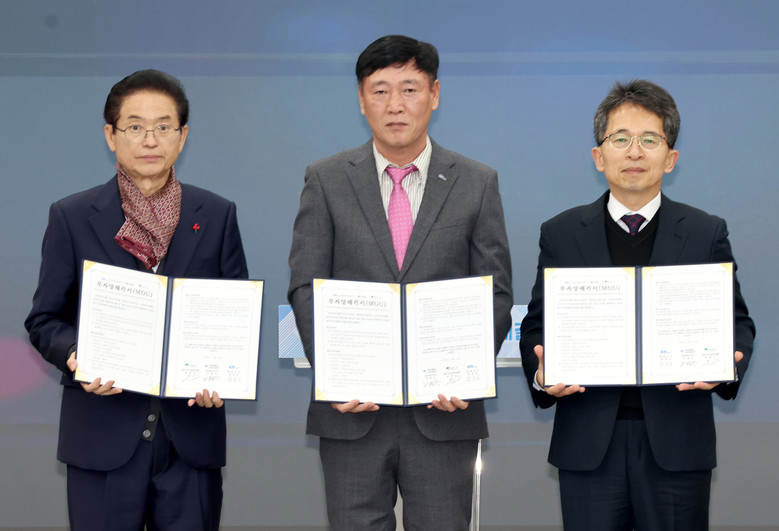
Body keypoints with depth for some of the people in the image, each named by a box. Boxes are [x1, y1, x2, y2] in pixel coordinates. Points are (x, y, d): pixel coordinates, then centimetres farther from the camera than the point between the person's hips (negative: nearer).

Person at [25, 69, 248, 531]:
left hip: (191, 433, 1)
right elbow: (44, 319, 5)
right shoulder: (72, 217, 5)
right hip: (103, 436, -1)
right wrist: (75, 355, -17)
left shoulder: (217, 216, 8)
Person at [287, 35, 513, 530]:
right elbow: (306, 289, 1)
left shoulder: (478, 183, 5)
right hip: (352, 411, 0)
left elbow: (496, 296, 3)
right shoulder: (325, 180, 5)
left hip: (444, 412, 0)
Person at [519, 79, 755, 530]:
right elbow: (538, 324, 9)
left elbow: (738, 322, 7)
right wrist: (540, 372, -12)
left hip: (677, 444, 0)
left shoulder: (707, 233, 7)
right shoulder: (561, 234, 8)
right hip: (589, 444, 0)